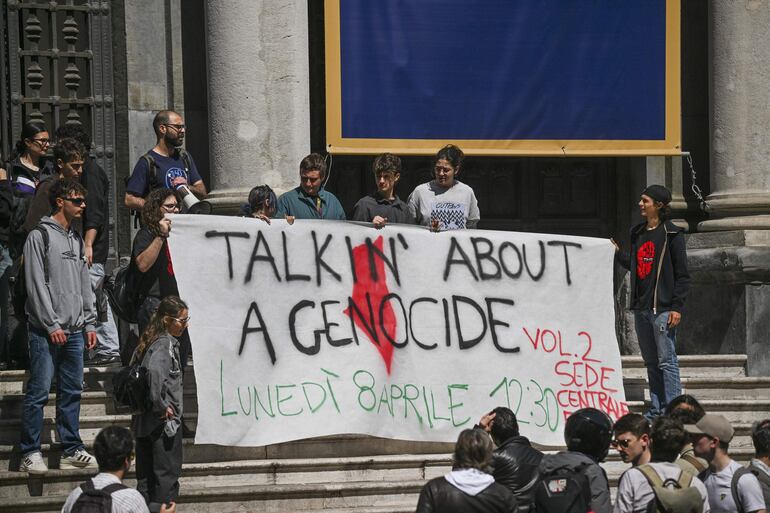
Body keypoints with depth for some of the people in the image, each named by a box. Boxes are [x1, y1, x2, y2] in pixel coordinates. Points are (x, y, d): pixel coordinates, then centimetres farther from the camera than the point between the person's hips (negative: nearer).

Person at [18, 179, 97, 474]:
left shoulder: (76, 240, 17)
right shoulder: (40, 237, -5)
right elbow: (36, 285, -11)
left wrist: (89, 323, 13)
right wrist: (51, 325, -15)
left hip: (74, 331, 7)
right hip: (46, 332, -7)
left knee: (72, 391, 8)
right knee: (39, 391, -7)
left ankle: (72, 451, 14)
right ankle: (30, 453, -4)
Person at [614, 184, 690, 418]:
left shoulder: (671, 234, -4)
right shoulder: (638, 233, 16)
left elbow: (682, 274, -7)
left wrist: (677, 307, -12)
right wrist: (618, 253, 11)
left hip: (662, 307, -7)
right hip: (641, 307, 7)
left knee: (666, 360, -9)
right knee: (651, 362, 9)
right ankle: (656, 409, 13)